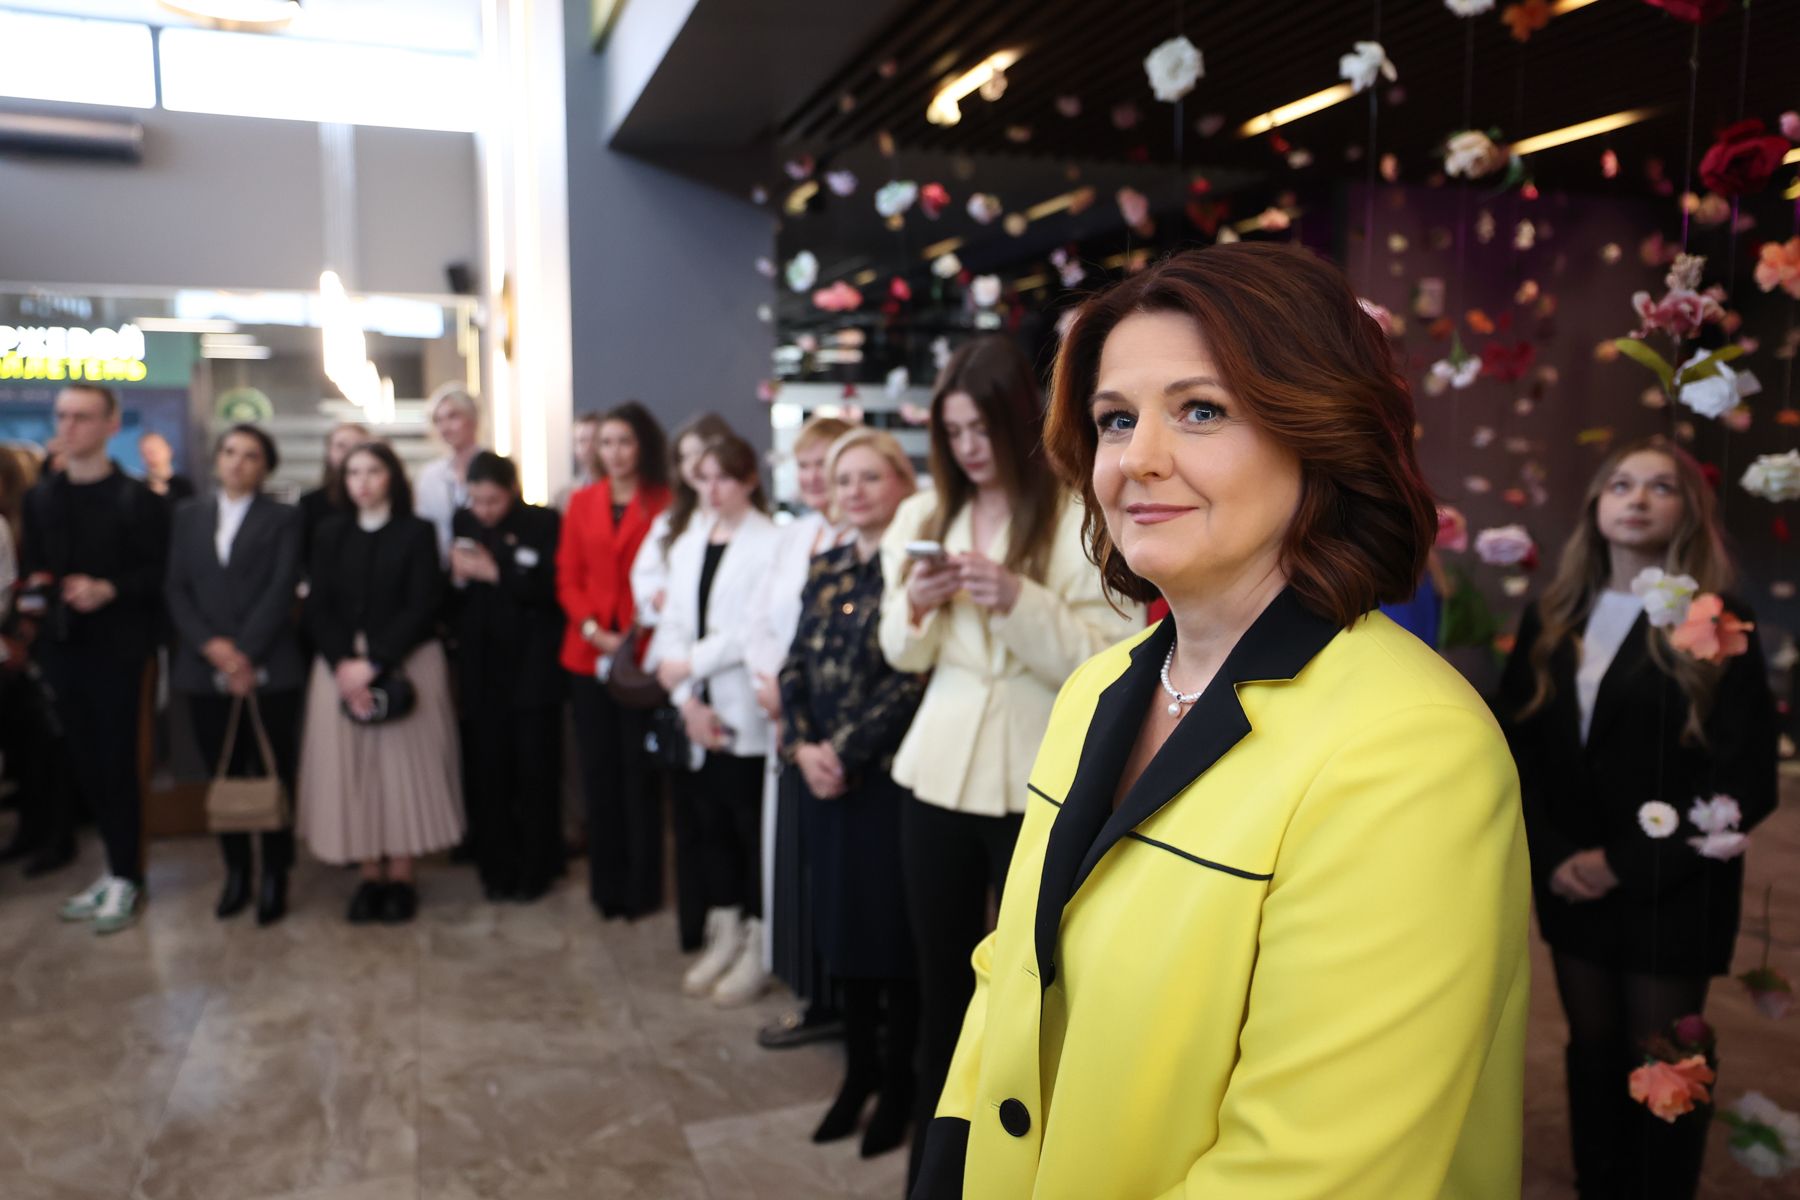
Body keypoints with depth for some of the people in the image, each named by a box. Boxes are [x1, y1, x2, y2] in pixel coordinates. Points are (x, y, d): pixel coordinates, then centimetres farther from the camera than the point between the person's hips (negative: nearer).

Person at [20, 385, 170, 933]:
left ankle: (124, 878, 14)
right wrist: (34, 584, -4)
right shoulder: (40, 496, 10)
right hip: (61, 646, 6)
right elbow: (31, 561, 17)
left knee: (117, 764, 1)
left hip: (116, 648, -5)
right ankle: (118, 867, 23)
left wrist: (108, 590, -23)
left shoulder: (136, 498, -7)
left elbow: (160, 572, -9)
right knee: (86, 763, 11)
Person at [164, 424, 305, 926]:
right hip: (204, 669, 3)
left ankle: (274, 876, 11)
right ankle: (235, 871, 18)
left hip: (268, 668, -3)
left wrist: (246, 654, -13)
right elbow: (175, 588, 6)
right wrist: (211, 645, -8)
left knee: (272, 776, 1)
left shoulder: (283, 518, 5)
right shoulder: (188, 516, 15)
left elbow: (281, 590, -5)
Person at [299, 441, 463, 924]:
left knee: (403, 767, 0)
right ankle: (370, 874, 11)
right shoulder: (331, 532, 11)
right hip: (340, 666, 3)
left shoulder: (416, 532, 0)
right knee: (351, 770, 2)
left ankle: (401, 875, 9)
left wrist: (374, 663, -15)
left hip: (405, 665, -3)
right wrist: (343, 664, -11)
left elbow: (422, 606, -7)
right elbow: (318, 606, 4)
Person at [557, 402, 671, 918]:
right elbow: (568, 578, 8)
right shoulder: (582, 502, 10)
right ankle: (606, 883, 22)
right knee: (599, 771, 10)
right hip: (587, 655, 4)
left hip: (642, 657, -4)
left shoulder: (665, 503, -5)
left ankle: (642, 885, 15)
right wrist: (591, 629, -7)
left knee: (639, 770, 1)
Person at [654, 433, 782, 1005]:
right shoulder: (688, 544, 14)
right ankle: (723, 933, 27)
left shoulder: (770, 543, -8)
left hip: (746, 715, -6)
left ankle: (757, 945, 14)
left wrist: (689, 663, -8)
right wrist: (688, 700, -3)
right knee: (708, 822, 12)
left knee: (751, 825, 1)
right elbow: (672, 625, 9)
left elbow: (759, 629, -15)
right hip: (695, 713, 6)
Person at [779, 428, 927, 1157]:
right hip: (825, 775, 6)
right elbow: (796, 667, 9)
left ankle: (899, 1083, 22)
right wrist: (801, 746, -6)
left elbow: (913, 679, -16)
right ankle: (859, 1069, 30)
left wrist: (846, 750, -14)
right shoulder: (826, 570, 11)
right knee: (840, 921, 13)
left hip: (891, 773, -6)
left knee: (892, 926, 4)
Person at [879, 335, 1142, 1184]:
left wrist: (1018, 600, -24)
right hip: (937, 777, 5)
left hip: (1037, 789, -4)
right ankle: (932, 1163, 30)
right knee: (940, 978, 14)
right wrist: (916, 608, -8)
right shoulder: (922, 515, 9)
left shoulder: (1082, 521, -9)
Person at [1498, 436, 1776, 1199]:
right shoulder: (1551, 618, 5)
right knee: (1592, 1053, 15)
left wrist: (1626, 864, -14)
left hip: (1671, 893, -3)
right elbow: (1518, 747, 4)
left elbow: (1745, 783, -10)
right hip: (1571, 885, 3)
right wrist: (1552, 855, -8)